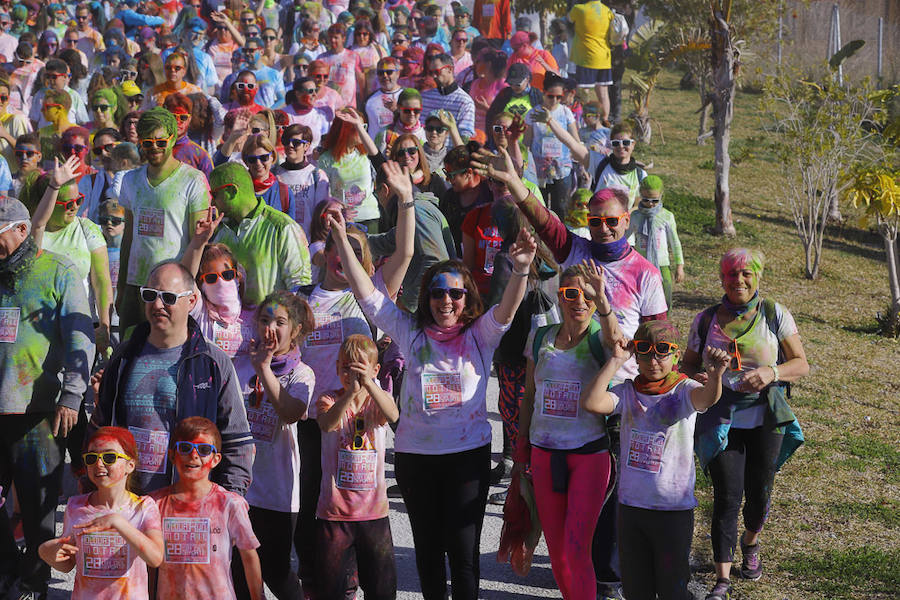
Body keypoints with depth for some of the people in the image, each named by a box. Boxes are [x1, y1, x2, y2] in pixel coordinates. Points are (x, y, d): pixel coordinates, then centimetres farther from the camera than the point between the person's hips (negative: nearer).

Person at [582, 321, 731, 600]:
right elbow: (591, 402, -18)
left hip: (674, 507, -3)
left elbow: (707, 397, -32)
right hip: (631, 504, 3)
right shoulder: (627, 392, 0)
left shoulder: (684, 392, -8)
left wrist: (715, 375, -54)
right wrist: (615, 362, -17)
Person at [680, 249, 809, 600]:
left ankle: (750, 543, 42)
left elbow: (802, 364, 1)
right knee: (727, 496, -9)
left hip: (765, 418, 0)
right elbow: (688, 366, 13)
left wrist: (772, 373, -20)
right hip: (721, 420, 0)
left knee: (759, 494, 8)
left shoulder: (775, 315, -1)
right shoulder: (706, 320, 3)